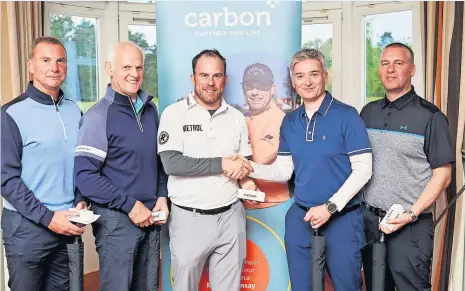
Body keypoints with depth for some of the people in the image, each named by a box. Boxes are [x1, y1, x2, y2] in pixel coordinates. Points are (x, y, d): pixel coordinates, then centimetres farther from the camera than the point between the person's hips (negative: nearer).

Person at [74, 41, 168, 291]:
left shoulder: (150, 109, 7)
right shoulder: (99, 116, -12)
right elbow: (85, 176, -17)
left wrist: (161, 196, 2)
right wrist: (130, 205, -17)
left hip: (150, 216, 6)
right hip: (117, 219, -6)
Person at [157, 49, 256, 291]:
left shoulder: (236, 117, 7)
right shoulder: (174, 113, -7)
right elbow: (172, 164, -19)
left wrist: (247, 180, -6)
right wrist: (222, 164, -19)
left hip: (230, 216, 4)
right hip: (189, 218, -3)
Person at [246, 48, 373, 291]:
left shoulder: (346, 116, -10)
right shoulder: (289, 122, 5)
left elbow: (362, 170, -12)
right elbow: (283, 171, 6)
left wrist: (330, 207, -17)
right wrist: (249, 167, -10)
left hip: (342, 218, -4)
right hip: (300, 218, 4)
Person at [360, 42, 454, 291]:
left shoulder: (430, 116, -7)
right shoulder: (368, 112, 7)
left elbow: (442, 175, -8)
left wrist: (410, 214, -16)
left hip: (409, 225, -5)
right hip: (369, 219, 5)